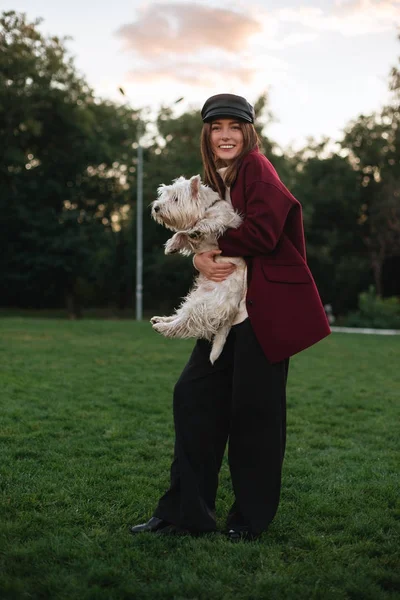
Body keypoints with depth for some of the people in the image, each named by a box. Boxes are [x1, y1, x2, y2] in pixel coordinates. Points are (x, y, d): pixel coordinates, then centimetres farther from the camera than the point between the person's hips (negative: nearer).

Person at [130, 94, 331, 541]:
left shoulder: (257, 168, -8)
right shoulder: (213, 179, 16)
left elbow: (261, 233, -20)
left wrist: (213, 244, -6)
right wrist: (201, 258, -7)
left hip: (266, 311, -8)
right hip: (228, 312, 8)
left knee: (253, 409, 0)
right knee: (193, 394, 6)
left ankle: (251, 518, 17)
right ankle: (185, 511, 17)